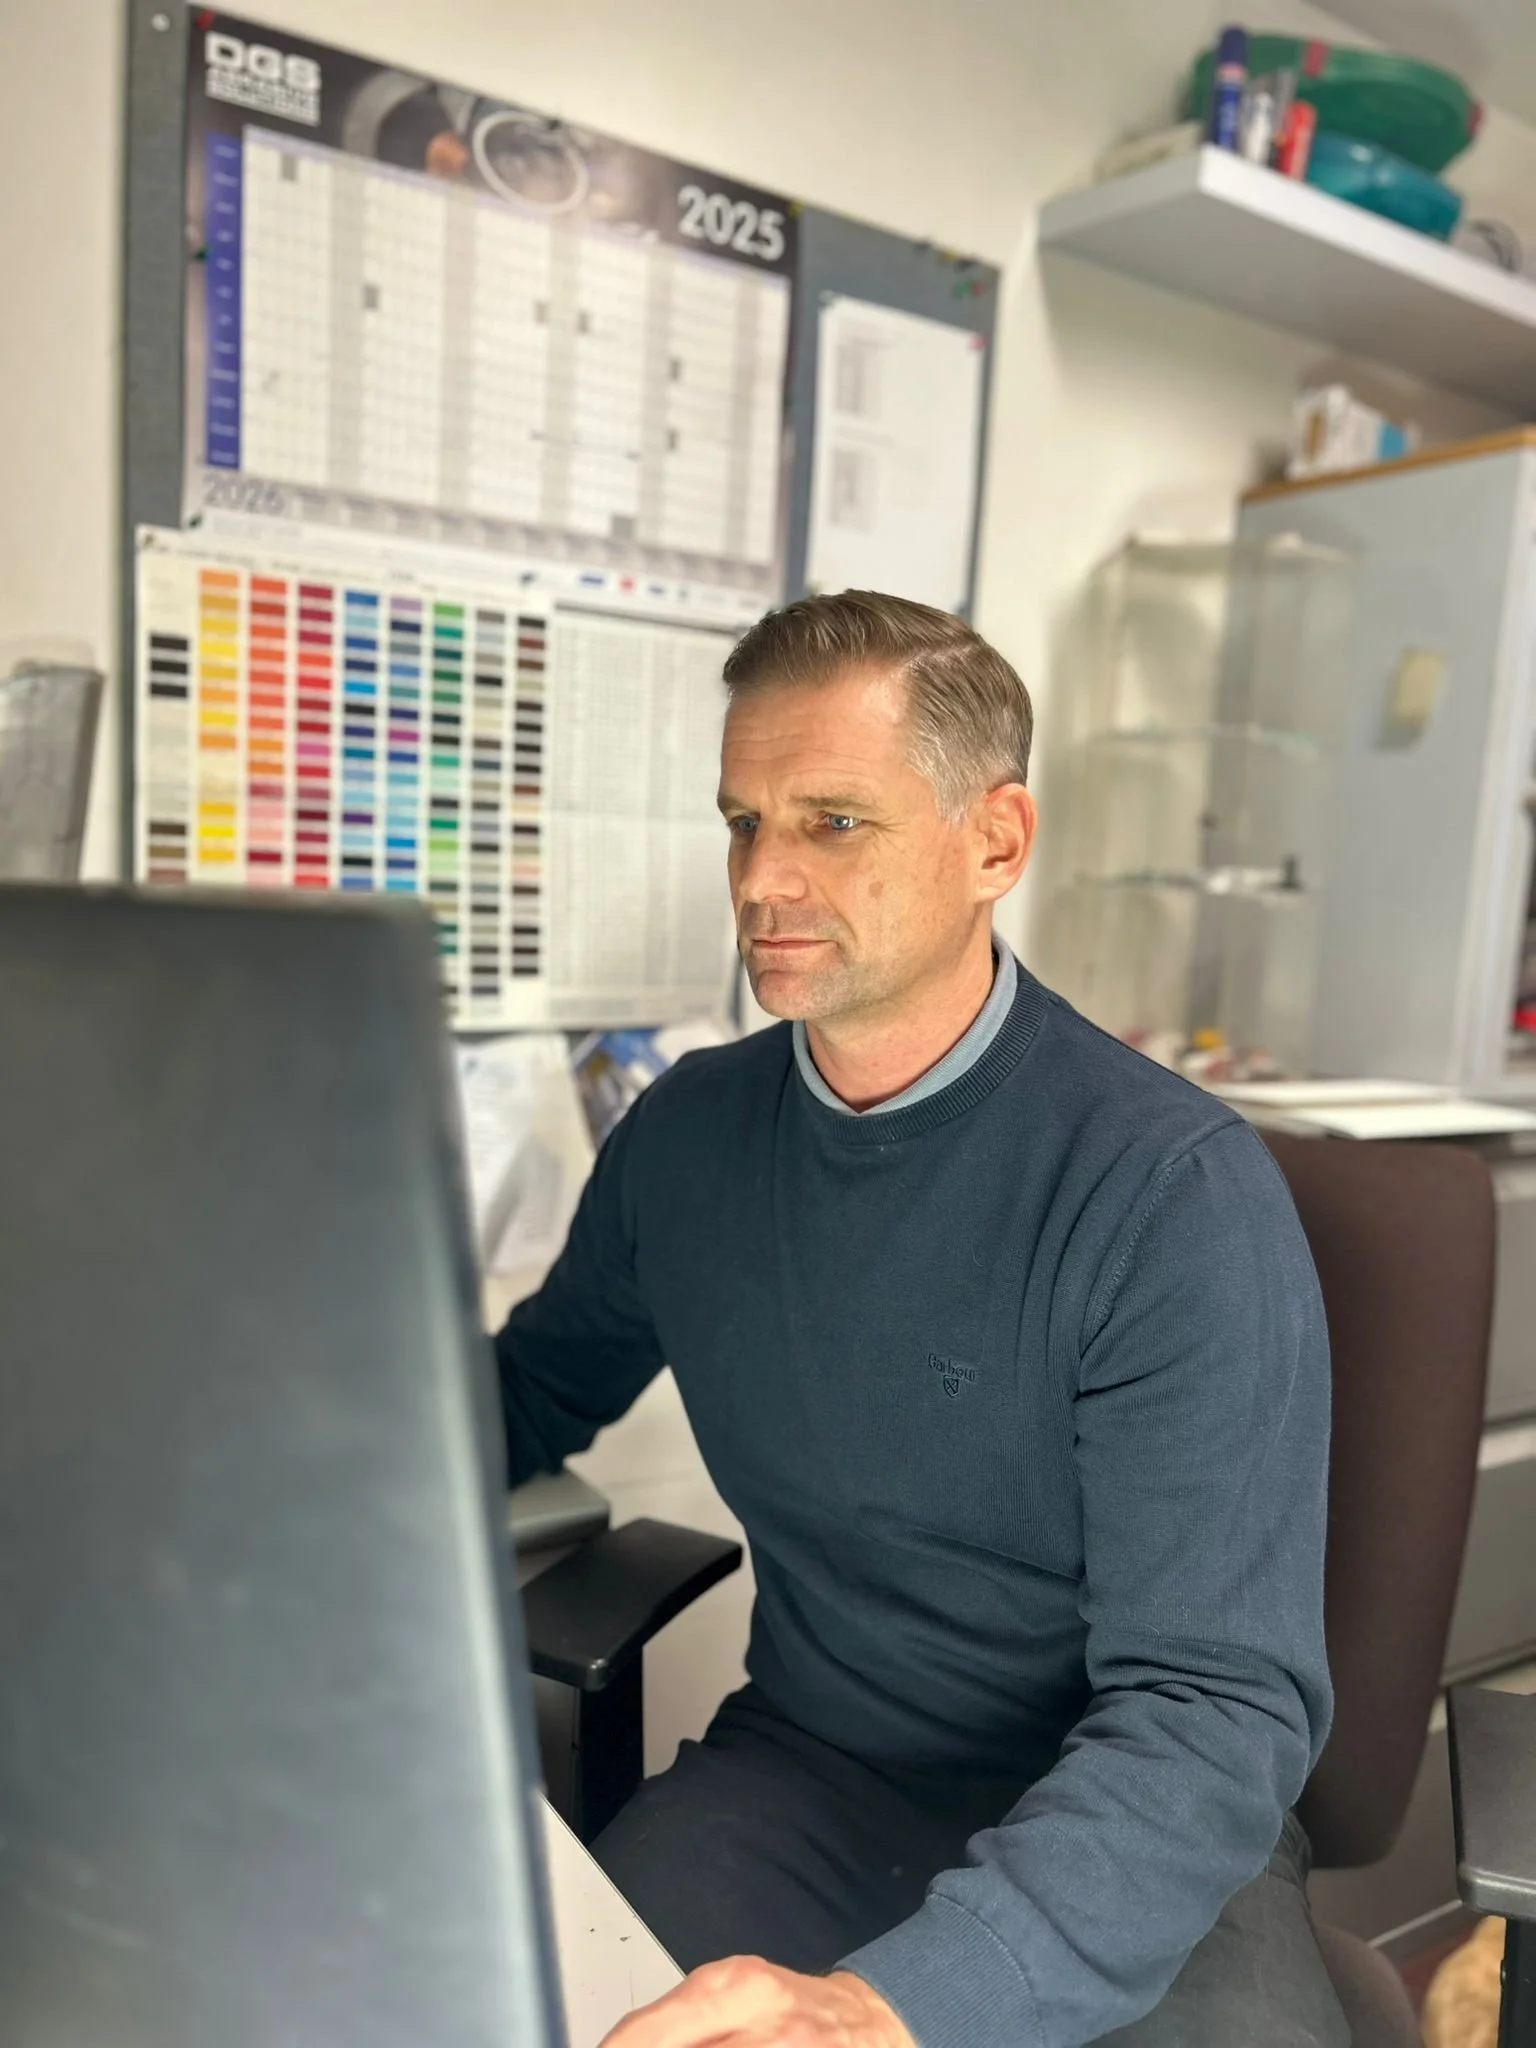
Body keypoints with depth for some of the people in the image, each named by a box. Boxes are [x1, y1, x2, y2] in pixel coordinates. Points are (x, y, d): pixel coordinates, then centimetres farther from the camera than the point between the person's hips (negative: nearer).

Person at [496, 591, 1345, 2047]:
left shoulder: (1175, 1197, -20)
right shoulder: (686, 1132, -4)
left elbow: (1218, 1703, -23)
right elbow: (536, 1388, 12)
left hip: (1131, 1843, -2)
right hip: (803, 1773, 3)